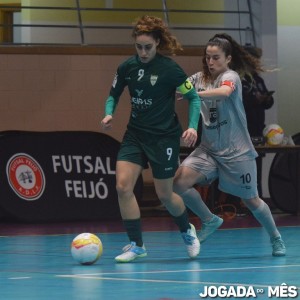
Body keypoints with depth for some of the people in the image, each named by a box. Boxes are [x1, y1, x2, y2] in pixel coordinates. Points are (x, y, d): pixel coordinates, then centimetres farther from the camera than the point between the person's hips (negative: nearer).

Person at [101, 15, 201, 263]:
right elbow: (114, 95, 11)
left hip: (164, 137, -4)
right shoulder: (127, 67, -3)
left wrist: (192, 126, -19)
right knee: (123, 186, -13)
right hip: (135, 133, 4)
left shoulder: (170, 69, -15)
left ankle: (187, 231, 36)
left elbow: (193, 97, -6)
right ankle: (136, 244, -2)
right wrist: (109, 114, -9)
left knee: (165, 195, 4)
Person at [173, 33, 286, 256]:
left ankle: (276, 239, 31)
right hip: (209, 149, 5)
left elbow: (224, 92, -37)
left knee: (251, 200, 6)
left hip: (236, 152, -5)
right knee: (179, 182, -17)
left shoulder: (231, 76, -14)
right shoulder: (200, 78, 5)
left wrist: (195, 94, -47)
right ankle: (210, 221, 5)